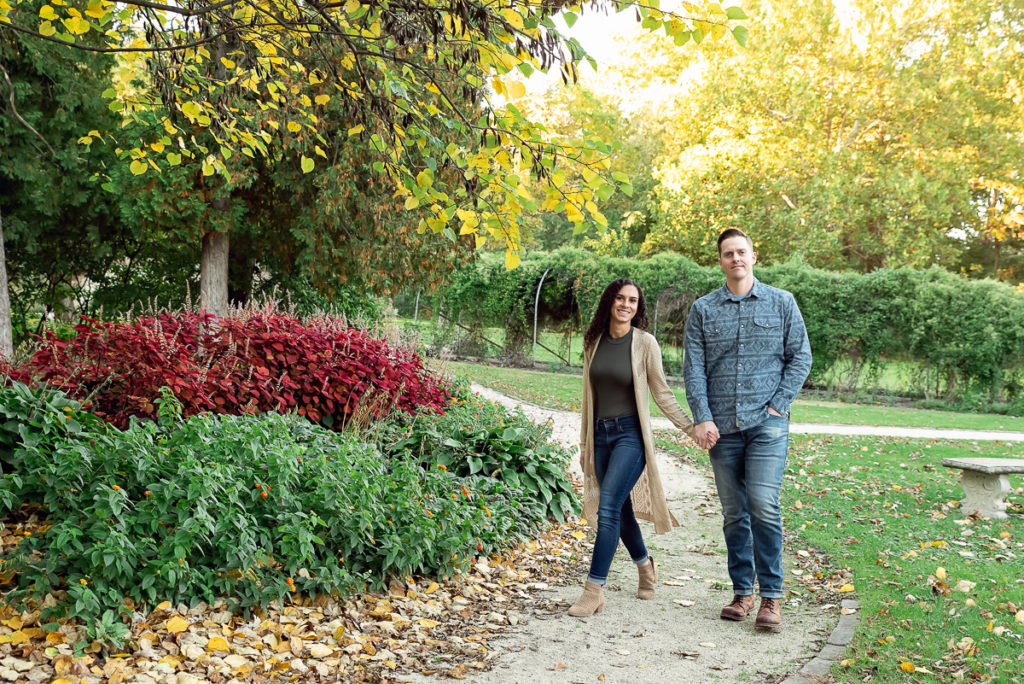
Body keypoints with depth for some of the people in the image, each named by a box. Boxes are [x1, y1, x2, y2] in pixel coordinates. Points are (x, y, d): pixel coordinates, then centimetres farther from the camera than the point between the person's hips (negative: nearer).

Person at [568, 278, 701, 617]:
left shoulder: (645, 343, -5)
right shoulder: (594, 342, 8)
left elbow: (662, 393, 0)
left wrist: (691, 426, -8)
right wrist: (585, 442, 17)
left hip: (630, 434, -5)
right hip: (601, 435, 5)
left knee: (608, 508, -16)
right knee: (621, 509, 13)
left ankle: (594, 591, -14)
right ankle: (645, 566, 39)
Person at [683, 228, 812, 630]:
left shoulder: (782, 303, 6)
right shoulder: (703, 310, 7)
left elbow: (800, 357, 5)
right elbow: (694, 368, 2)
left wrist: (778, 405, -5)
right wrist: (702, 418, -8)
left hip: (767, 423, -2)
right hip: (722, 427, 2)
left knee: (763, 506, -12)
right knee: (734, 513, 8)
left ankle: (771, 596, -3)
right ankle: (742, 592, 18)